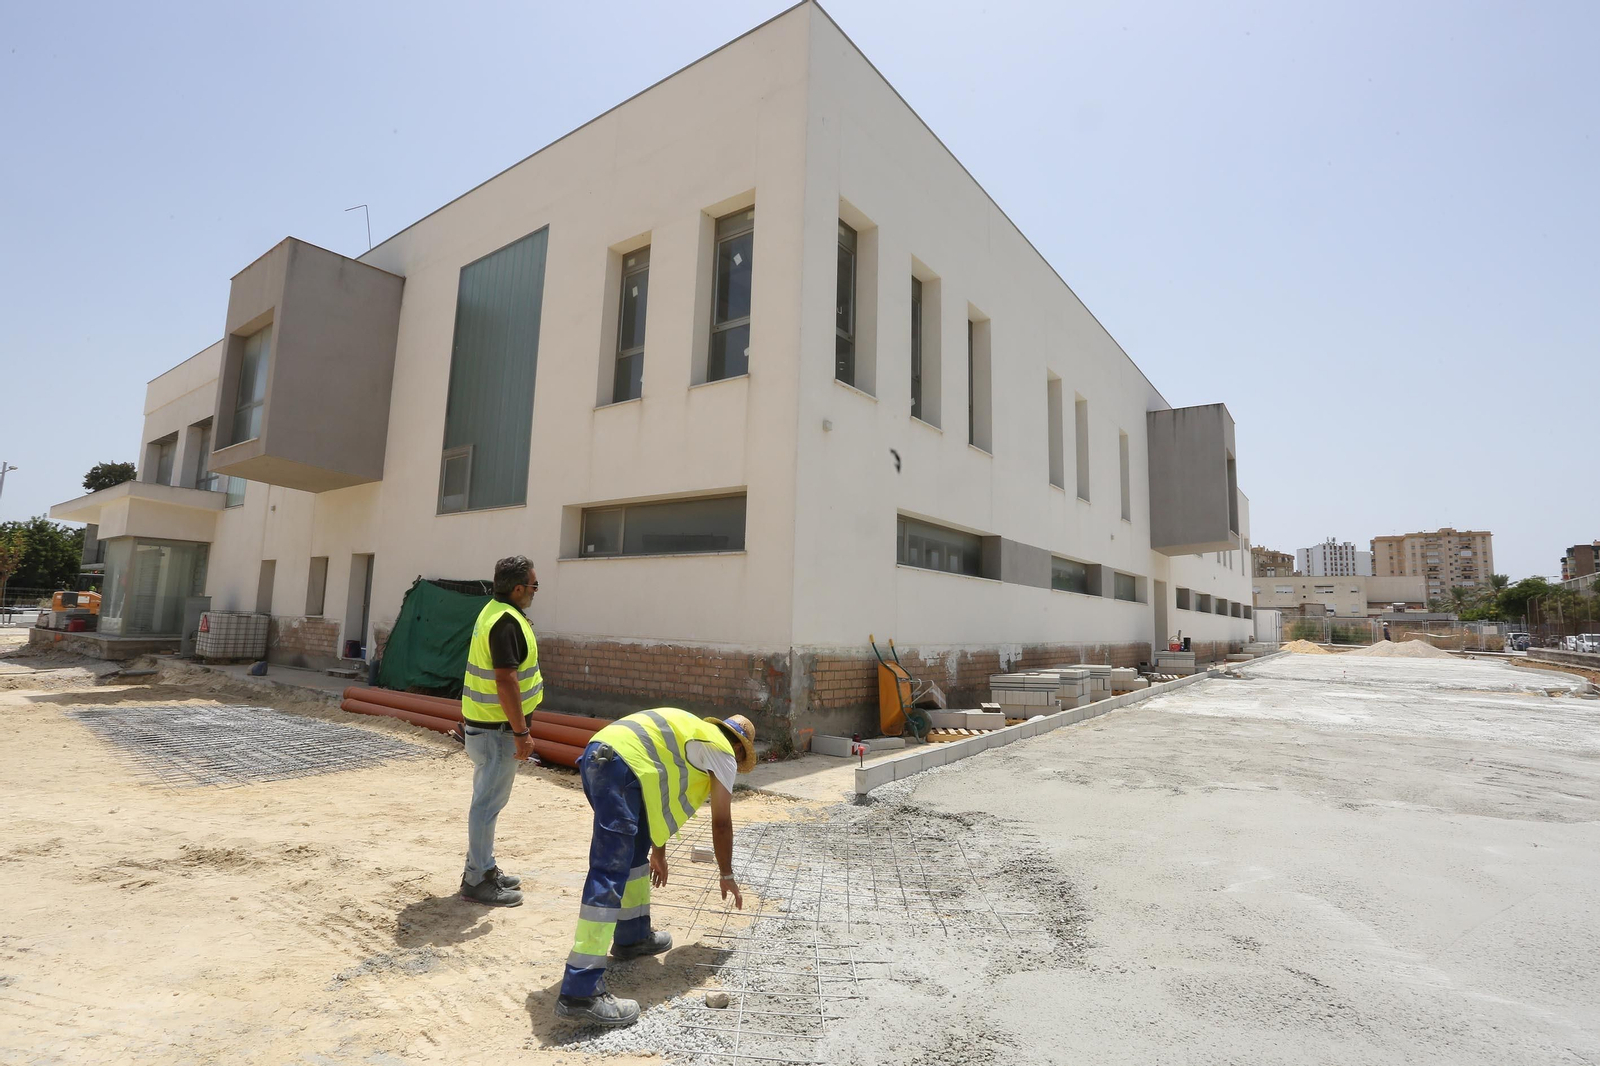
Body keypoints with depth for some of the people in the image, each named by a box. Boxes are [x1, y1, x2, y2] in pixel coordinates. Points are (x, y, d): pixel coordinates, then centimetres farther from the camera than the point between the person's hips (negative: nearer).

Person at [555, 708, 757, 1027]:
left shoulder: (693, 734, 34)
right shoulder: (723, 752, 12)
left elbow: (659, 802, 41)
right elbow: (721, 824, 17)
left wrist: (658, 853, 50)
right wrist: (727, 876, 32)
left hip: (598, 754, 10)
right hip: (621, 765, -10)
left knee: (635, 850, 24)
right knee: (610, 875, -10)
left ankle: (633, 935, 37)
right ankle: (580, 991, -10)